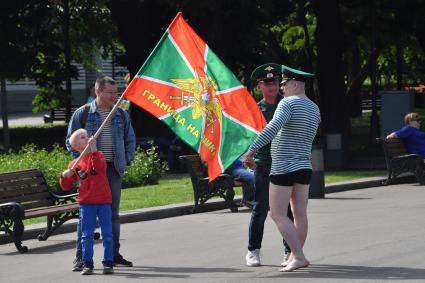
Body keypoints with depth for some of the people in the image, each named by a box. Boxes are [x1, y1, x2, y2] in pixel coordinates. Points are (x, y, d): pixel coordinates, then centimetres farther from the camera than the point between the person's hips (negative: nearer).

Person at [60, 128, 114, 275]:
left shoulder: (98, 155, 3)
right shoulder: (74, 165, 6)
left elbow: (100, 167, -21)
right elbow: (66, 187, 13)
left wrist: (93, 149, -27)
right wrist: (64, 176, -8)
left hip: (104, 201, -1)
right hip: (86, 203, 1)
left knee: (107, 234, 2)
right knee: (87, 235, 2)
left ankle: (108, 263, 10)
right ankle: (87, 264, 9)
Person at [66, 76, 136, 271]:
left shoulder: (121, 115, 9)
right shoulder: (82, 114, -1)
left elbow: (130, 139, 19)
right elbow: (70, 141, 3)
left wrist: (127, 160, 7)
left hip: (113, 169, 4)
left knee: (113, 213, 9)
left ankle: (114, 254, 17)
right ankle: (81, 257, -1)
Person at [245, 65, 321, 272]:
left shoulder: (288, 103, -13)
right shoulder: (314, 109, 11)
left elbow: (274, 127, -29)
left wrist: (252, 148, -29)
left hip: (284, 168, -8)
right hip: (304, 167, 8)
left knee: (278, 215, -5)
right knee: (300, 214, 11)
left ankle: (299, 256, -12)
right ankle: (295, 256, 17)